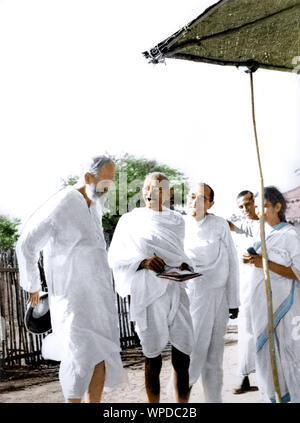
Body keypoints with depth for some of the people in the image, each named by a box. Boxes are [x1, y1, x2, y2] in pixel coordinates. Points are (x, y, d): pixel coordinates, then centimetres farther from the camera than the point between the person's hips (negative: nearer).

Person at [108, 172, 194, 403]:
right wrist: (144, 261, -21)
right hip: (147, 296, -2)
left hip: (176, 292, 3)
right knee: (153, 359, 6)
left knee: (182, 359, 1)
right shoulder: (131, 220, 2)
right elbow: (115, 257, -4)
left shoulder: (177, 220, 13)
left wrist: (184, 266, -1)